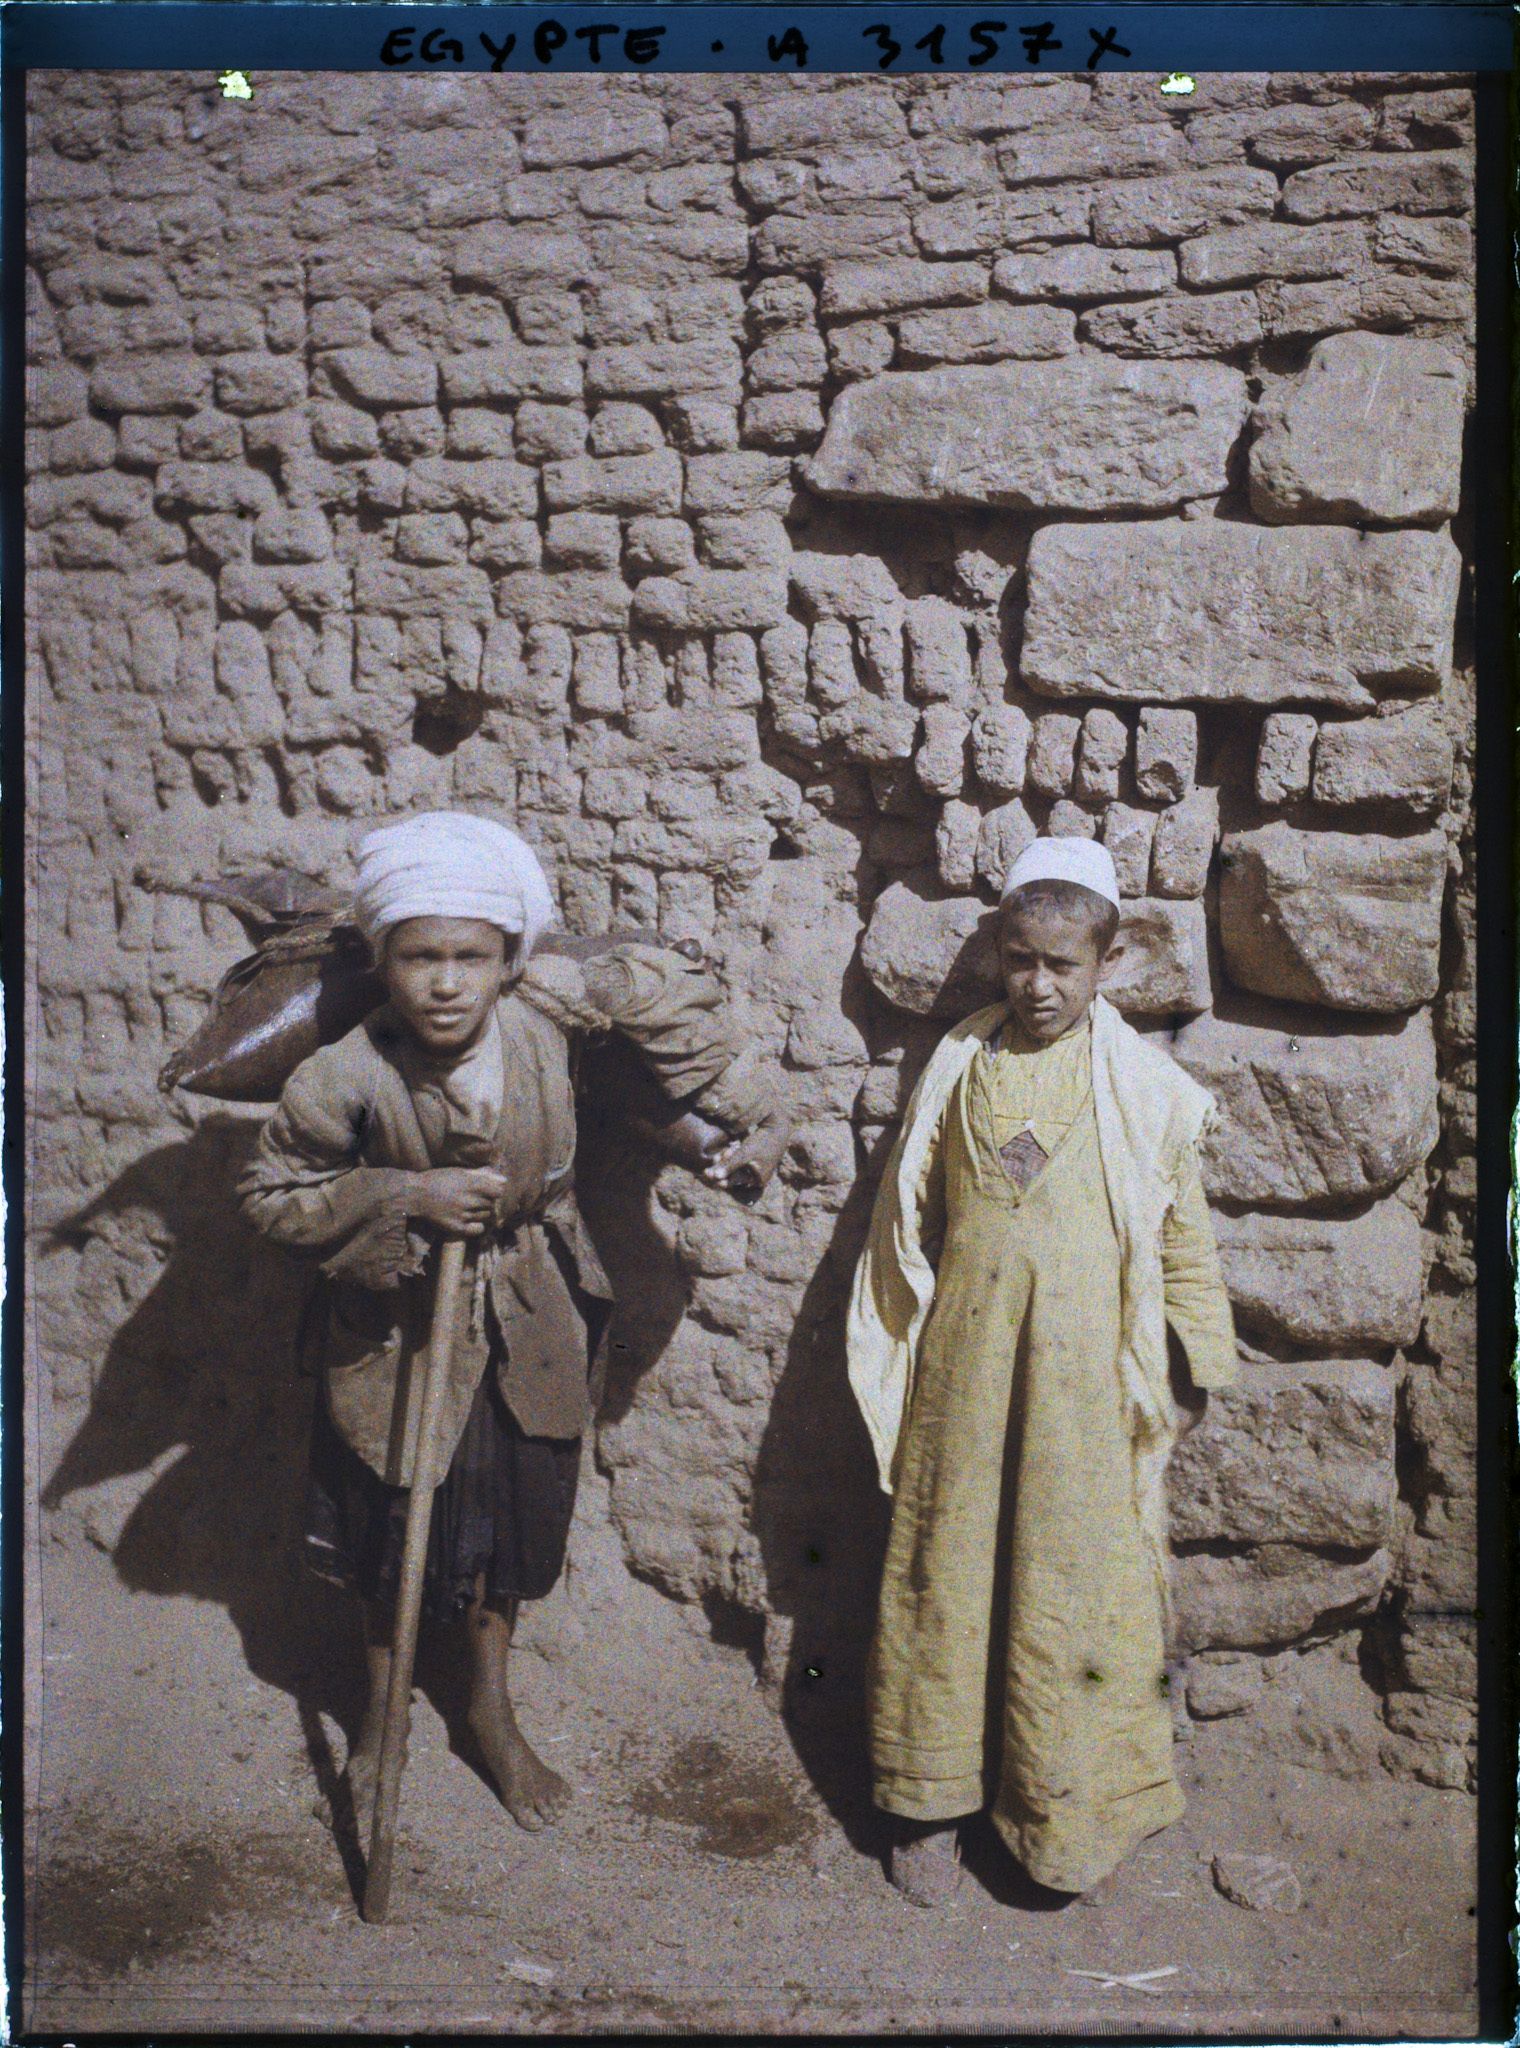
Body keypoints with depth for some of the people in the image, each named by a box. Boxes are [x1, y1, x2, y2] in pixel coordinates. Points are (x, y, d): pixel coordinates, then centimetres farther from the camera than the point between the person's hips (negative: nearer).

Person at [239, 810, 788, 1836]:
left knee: (515, 1510, 19)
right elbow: (271, 1196, -12)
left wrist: (750, 1107, -11)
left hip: (529, 1319, 2)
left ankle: (493, 1703, 46)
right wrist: (404, 1197, -26)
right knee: (395, 1521, 16)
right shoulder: (345, 1079, -26)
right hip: (398, 1320, -2)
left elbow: (668, 990, -8)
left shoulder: (549, 1017, -23)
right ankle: (382, 1716, 45)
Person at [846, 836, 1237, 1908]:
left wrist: (1198, 1368, 6)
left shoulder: (1142, 1085, -3)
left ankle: (1070, 1810, 27)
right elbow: (909, 1225, 10)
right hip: (961, 1368, 2)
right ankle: (932, 1800, 27)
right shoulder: (960, 1067, 2)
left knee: (1075, 1579, 6)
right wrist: (899, 1357, 12)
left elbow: (1184, 1236, 4)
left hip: (1083, 1378, -1)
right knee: (946, 1567, 9)